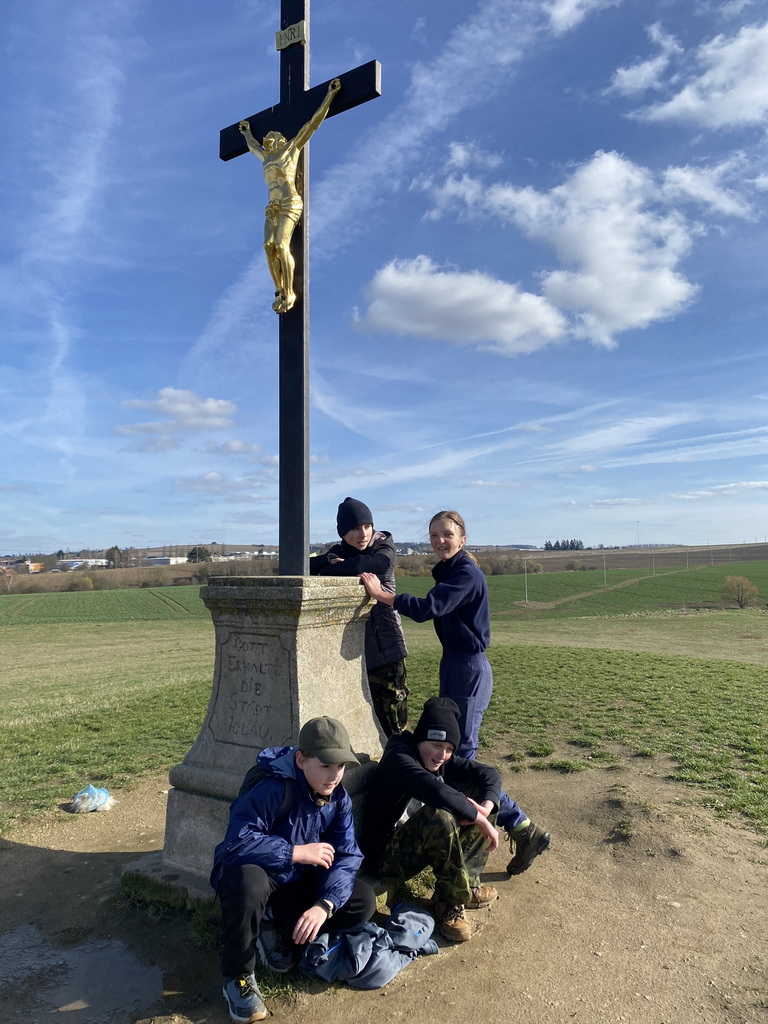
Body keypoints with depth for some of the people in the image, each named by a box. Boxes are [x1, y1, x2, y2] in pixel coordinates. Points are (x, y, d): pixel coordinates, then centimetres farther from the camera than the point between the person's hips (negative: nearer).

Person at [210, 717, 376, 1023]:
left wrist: (323, 905, -30)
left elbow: (347, 856, -14)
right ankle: (237, 976, -12)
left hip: (296, 883, 6)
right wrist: (299, 852, -31)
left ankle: (278, 928, 8)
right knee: (248, 883, -40)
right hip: (251, 874, -5)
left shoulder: (338, 798, -11)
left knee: (363, 902, -11)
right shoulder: (273, 789, -31)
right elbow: (237, 843, -38)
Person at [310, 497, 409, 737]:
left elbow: (360, 565, -22)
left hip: (385, 647, -3)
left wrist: (327, 570, -9)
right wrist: (329, 560, -16)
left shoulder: (384, 551, -2)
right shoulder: (338, 553, 11)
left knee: (392, 722, -3)